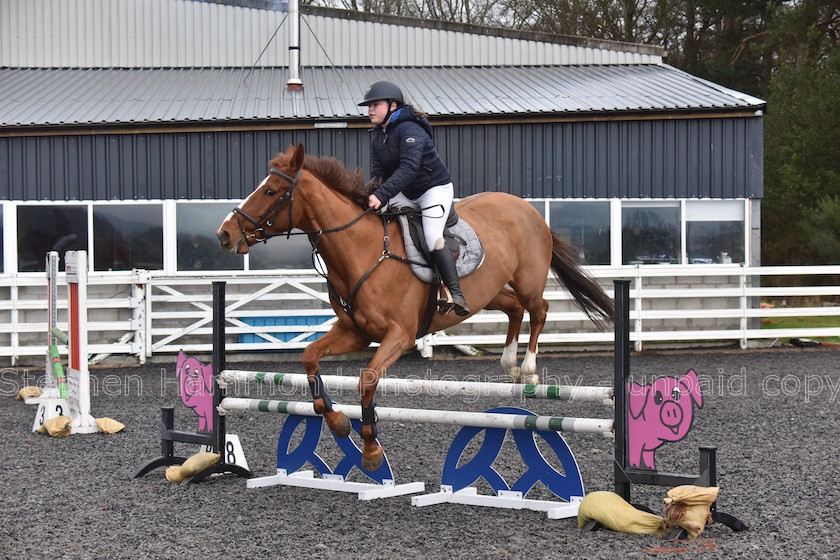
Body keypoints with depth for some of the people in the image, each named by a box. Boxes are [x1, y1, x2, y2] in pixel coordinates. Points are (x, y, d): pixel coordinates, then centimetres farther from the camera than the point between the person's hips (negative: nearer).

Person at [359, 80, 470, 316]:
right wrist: (372, 192, -23)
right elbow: (377, 170, -1)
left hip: (435, 189, -9)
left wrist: (382, 195, -44)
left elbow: (408, 168, -35)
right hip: (406, 195, 9)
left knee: (432, 240, -24)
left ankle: (455, 293, -20)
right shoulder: (377, 135, 4)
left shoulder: (410, 130, -23)